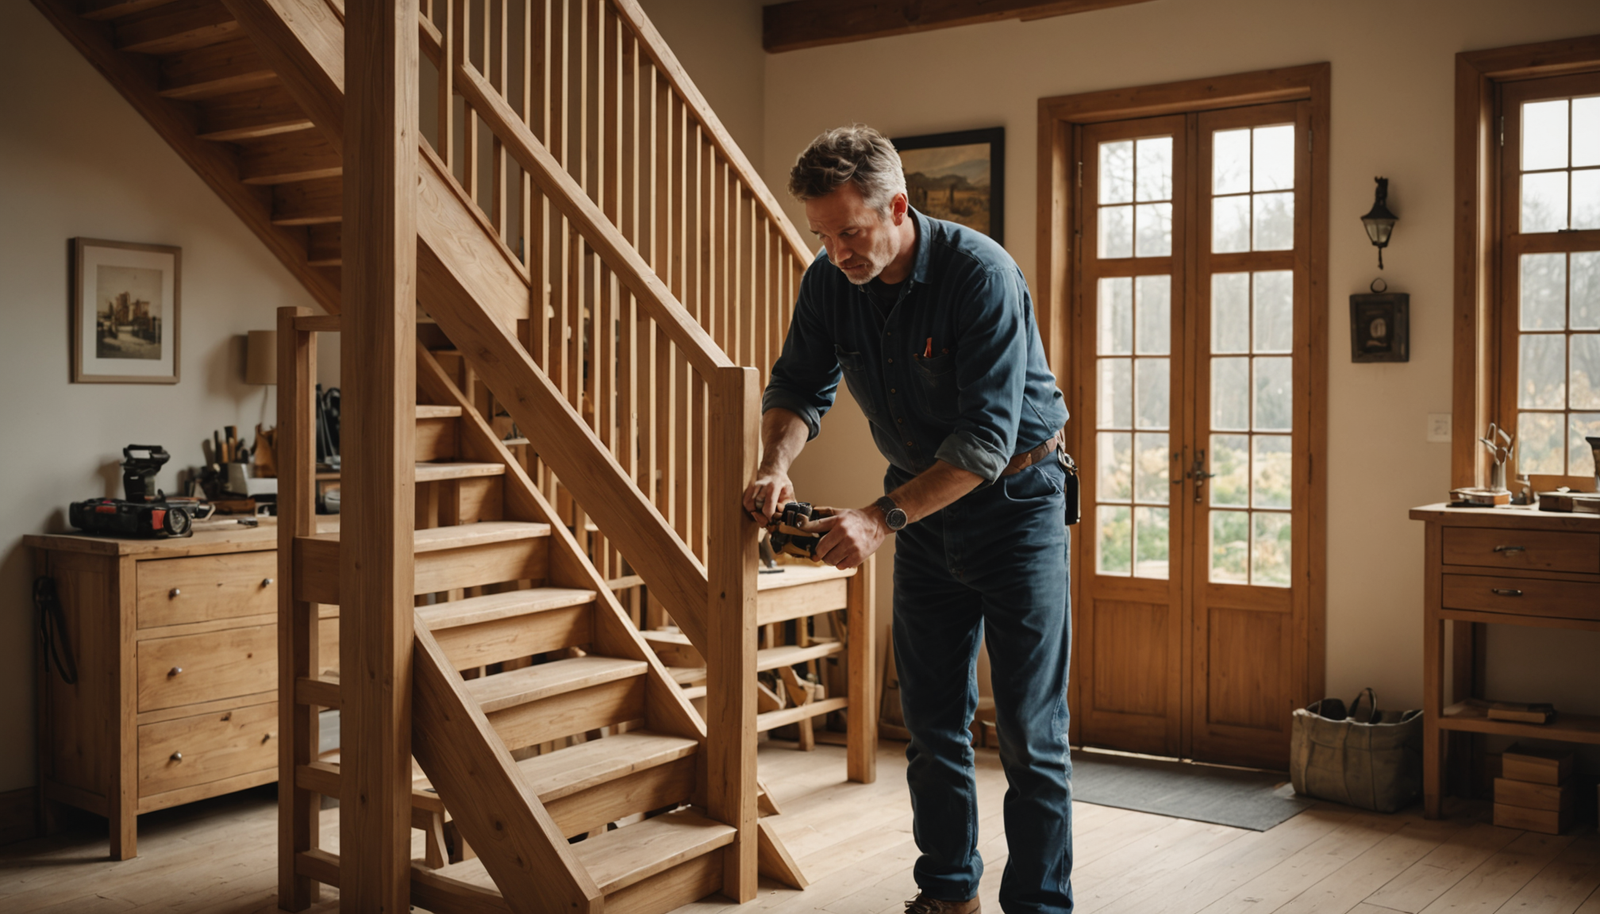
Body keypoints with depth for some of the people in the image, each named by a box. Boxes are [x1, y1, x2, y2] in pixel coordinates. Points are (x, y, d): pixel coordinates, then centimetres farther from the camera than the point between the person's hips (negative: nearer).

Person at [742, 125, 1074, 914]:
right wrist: (777, 463, -18)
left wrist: (883, 517, -35)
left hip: (1014, 499, -6)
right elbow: (800, 387, 3)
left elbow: (987, 437, -29)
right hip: (924, 503, 6)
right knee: (931, 721, 11)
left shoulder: (980, 273, -26)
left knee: (1029, 730, -3)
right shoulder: (829, 281, -7)